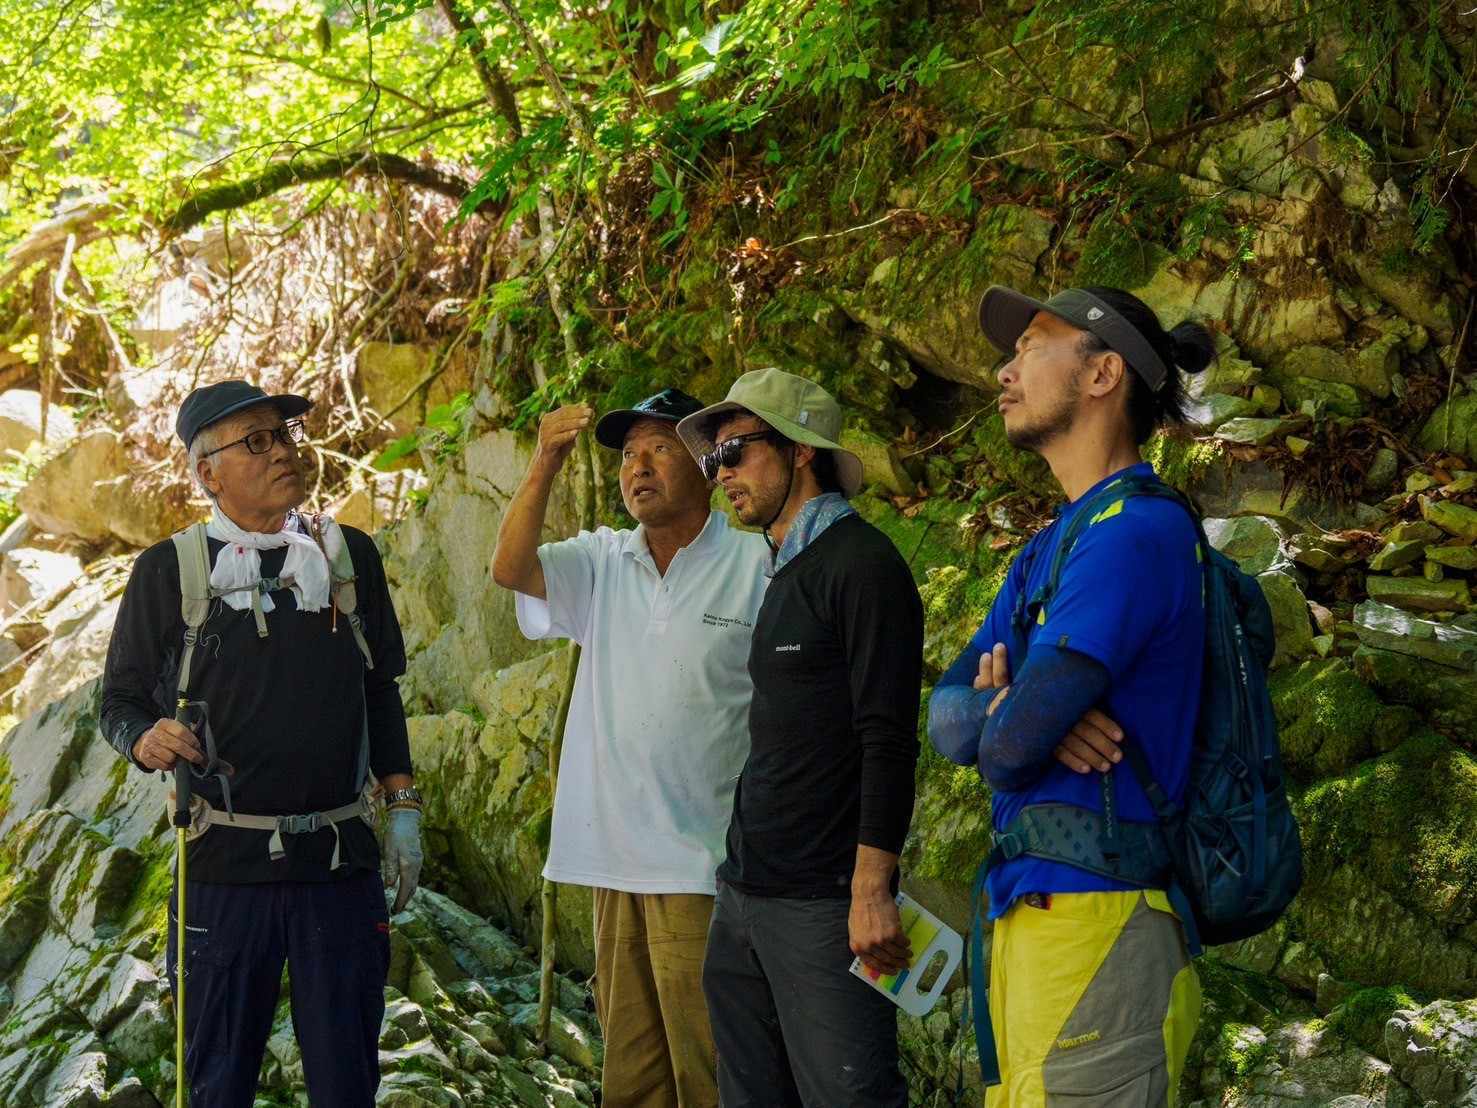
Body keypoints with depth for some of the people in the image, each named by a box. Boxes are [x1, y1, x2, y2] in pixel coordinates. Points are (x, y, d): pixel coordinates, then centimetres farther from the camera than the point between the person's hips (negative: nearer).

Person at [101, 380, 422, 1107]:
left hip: (340, 858, 2)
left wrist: (402, 806, 10)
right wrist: (147, 740, -18)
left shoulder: (349, 554, 8)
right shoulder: (168, 571, 0)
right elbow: (120, 699, 5)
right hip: (226, 861, -2)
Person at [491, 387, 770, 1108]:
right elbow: (509, 567, -2)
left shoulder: (757, 566, -2)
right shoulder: (603, 564, 13)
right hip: (614, 859, 5)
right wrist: (545, 465, -13)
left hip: (703, 865, -5)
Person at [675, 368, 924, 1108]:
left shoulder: (861, 565, -9)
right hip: (745, 895, 9)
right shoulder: (783, 574, 17)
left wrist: (872, 891, -21)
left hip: (823, 906, -9)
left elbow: (888, 741, -16)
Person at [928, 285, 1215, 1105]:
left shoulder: (1136, 532, -13)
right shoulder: (1049, 546, 18)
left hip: (1095, 933, -9)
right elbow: (946, 719, 12)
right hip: (1024, 916, 9)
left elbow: (1007, 749, -19)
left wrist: (1011, 715, 4)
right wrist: (1008, 705, -10)